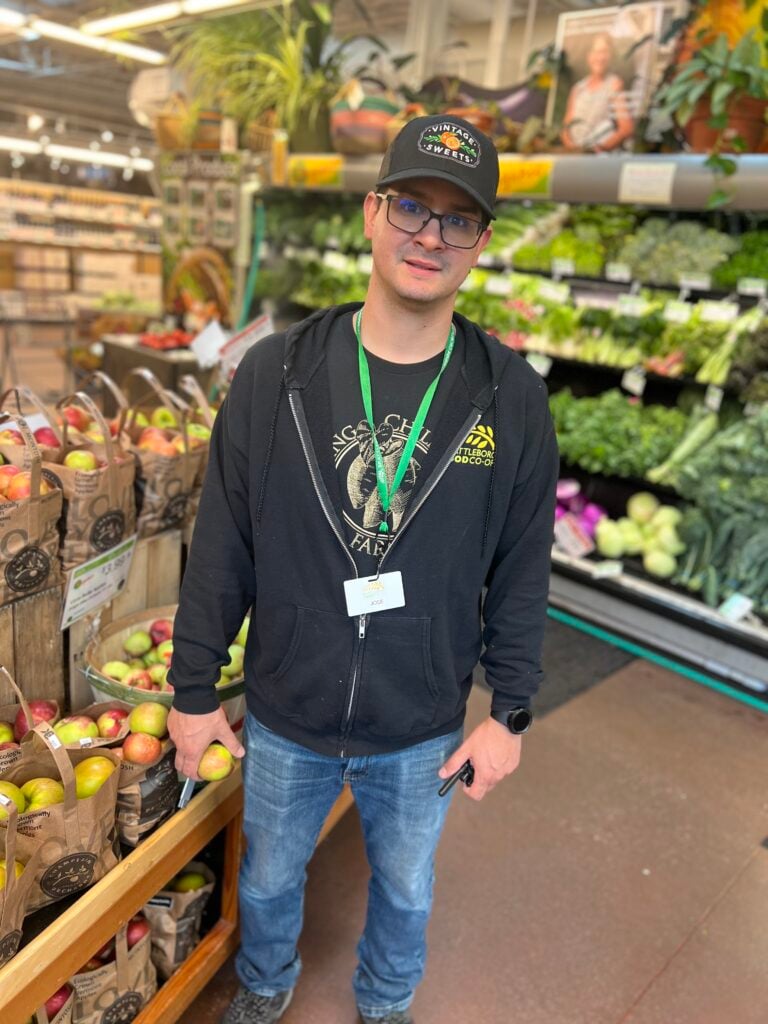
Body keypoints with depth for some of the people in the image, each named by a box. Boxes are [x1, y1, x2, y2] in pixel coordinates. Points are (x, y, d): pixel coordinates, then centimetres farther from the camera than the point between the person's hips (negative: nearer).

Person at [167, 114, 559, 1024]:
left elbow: (521, 569, -5)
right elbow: (221, 547, -7)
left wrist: (509, 712, -2)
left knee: (405, 889, 26)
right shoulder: (275, 372, -13)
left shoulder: (511, 396, -12)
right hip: (285, 721, 1)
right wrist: (193, 689, -2)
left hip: (423, 731, 0)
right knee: (268, 879, 27)